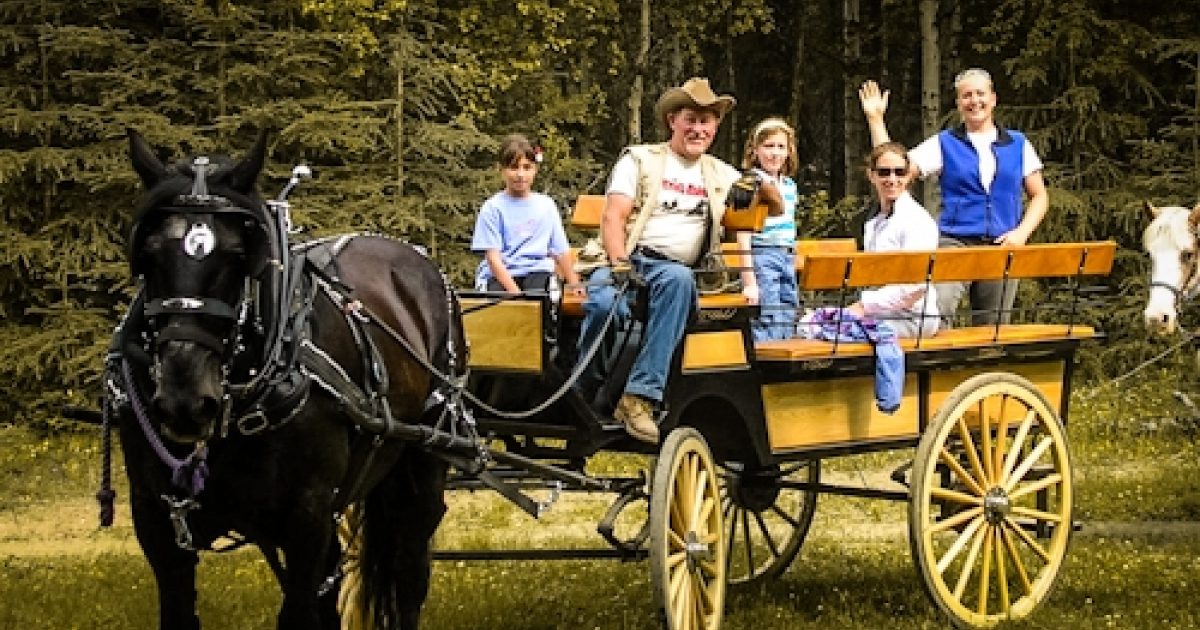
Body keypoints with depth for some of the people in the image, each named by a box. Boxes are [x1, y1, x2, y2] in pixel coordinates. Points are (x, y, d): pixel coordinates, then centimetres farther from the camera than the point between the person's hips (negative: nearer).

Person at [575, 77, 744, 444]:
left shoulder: (722, 175, 23)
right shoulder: (640, 160, 12)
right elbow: (613, 217, 0)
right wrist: (619, 264, -17)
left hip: (676, 271, 2)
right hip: (629, 261, -2)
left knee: (678, 279, -38)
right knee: (605, 304, -38)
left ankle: (641, 396, -40)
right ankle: (589, 397, -16)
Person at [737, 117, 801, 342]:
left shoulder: (789, 185, 14)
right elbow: (743, 233, -12)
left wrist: (794, 262, 20)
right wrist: (749, 280, -16)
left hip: (788, 259, 8)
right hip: (762, 258, -7)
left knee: (787, 329, 8)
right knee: (767, 333, -12)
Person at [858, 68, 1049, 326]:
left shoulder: (1017, 144, 13)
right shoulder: (943, 144, 8)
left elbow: (1039, 196, 16)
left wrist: (1022, 232, -1)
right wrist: (875, 119, -5)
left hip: (1002, 246, 2)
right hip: (955, 242, -2)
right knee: (934, 313, -28)